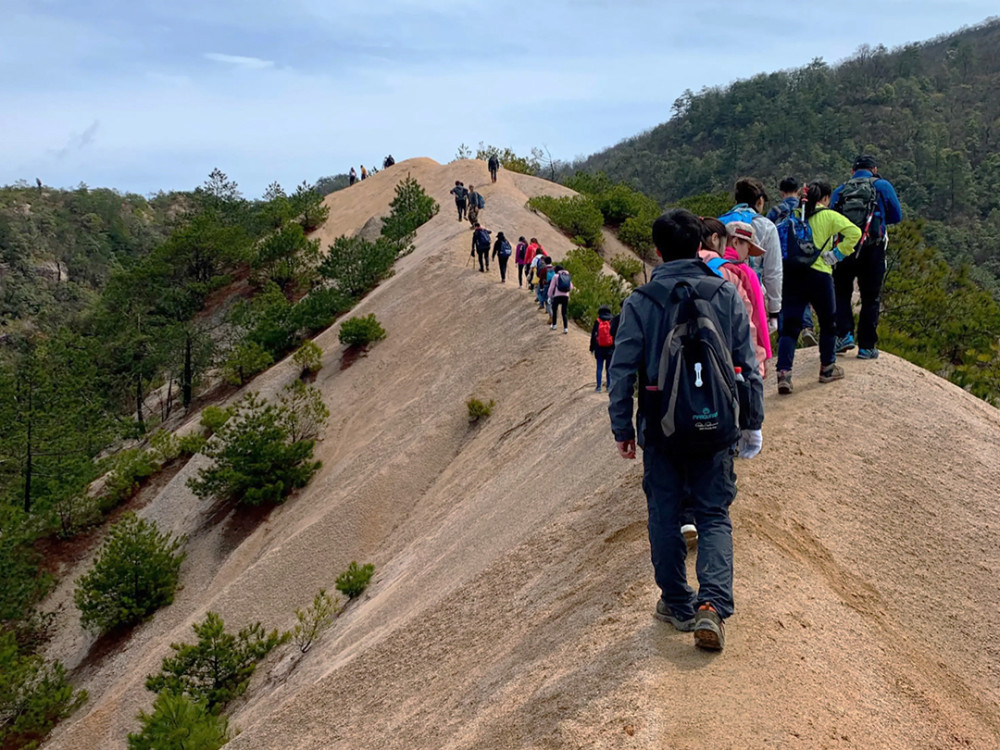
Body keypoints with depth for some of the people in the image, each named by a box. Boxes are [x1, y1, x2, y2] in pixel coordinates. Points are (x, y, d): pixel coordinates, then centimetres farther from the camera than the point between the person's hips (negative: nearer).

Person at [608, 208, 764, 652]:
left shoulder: (639, 303, -5)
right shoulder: (727, 296, 0)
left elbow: (622, 371, -4)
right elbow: (748, 365, 3)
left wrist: (622, 428, 5)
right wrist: (752, 423, 12)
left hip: (661, 429, -1)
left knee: (665, 515, 13)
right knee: (714, 515, 8)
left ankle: (678, 604, 21)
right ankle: (712, 605, -10)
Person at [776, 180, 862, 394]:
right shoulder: (829, 216, 0)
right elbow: (854, 232, -11)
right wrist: (837, 254, -4)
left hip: (791, 273, 3)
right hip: (818, 273, -3)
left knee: (789, 325, 1)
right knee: (828, 321, 17)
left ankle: (783, 373, -13)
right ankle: (827, 368, 27)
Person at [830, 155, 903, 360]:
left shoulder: (840, 190, 13)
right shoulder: (882, 185, 7)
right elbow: (896, 216, 12)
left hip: (843, 249, 2)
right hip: (872, 249, -2)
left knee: (841, 294, 17)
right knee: (871, 299, 7)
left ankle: (844, 335, 0)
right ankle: (867, 346, 8)